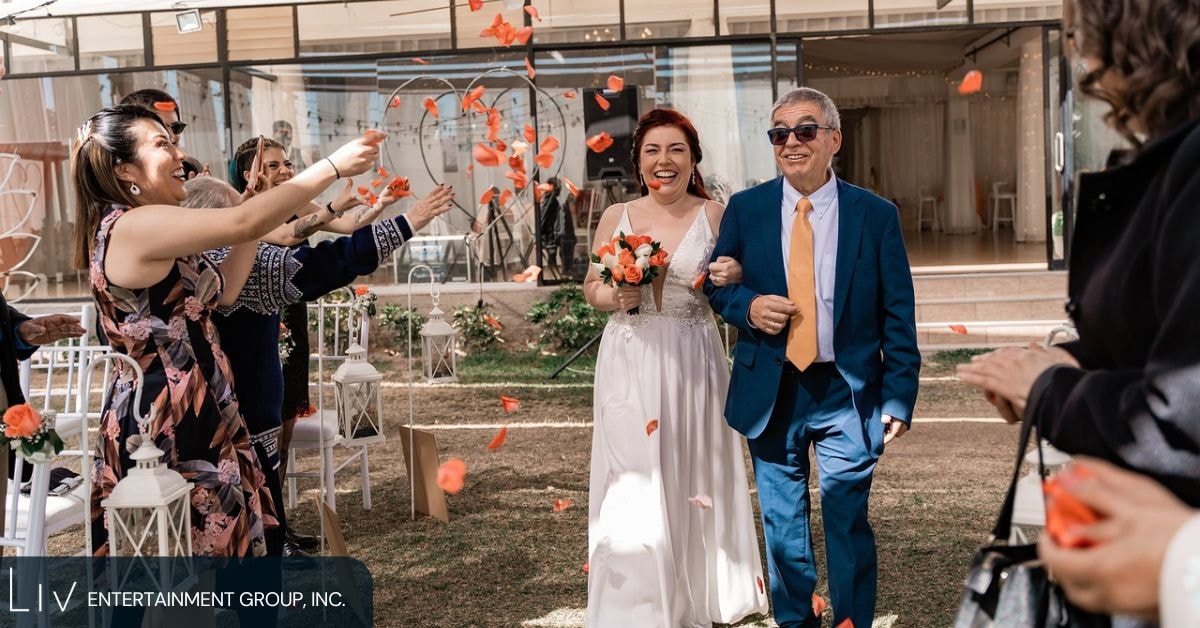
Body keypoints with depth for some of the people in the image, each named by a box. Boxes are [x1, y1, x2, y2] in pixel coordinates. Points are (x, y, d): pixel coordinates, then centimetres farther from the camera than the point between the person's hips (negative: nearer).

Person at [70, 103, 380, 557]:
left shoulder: (153, 237, 14)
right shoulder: (135, 226, -18)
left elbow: (222, 291, 14)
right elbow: (245, 222, -23)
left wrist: (257, 224, 10)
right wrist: (333, 166, -18)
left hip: (187, 414, 10)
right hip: (165, 421, -10)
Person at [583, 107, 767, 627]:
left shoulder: (715, 215, 0)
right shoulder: (615, 217, 4)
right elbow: (591, 287, 10)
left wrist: (732, 279, -16)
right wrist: (614, 296, -11)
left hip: (692, 363, 0)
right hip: (630, 363, 1)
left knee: (693, 481, 9)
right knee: (632, 488, 1)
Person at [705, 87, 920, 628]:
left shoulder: (876, 215, -1)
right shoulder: (745, 209, 2)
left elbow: (897, 314, 0)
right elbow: (716, 283, 11)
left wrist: (899, 397, -6)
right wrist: (747, 306, -12)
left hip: (848, 394, -1)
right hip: (770, 394, 2)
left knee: (849, 523, 4)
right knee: (782, 525, 12)